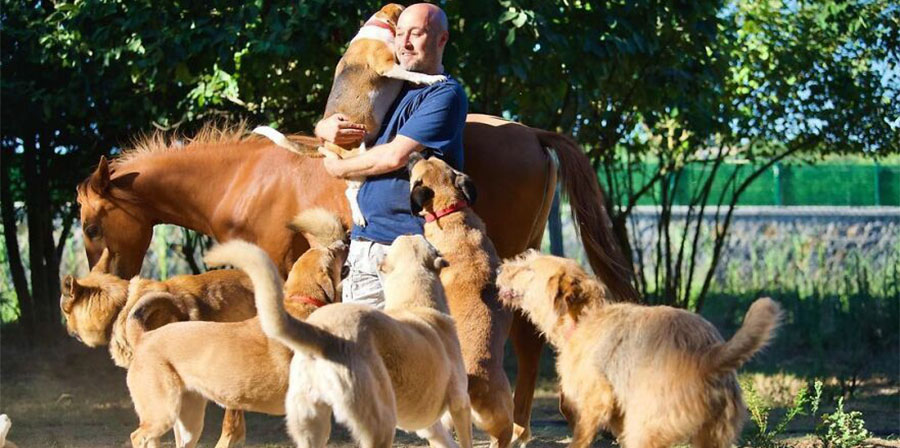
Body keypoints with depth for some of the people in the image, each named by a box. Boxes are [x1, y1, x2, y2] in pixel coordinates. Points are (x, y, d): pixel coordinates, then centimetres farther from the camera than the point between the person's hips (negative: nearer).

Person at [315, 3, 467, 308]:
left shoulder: (446, 94, -6)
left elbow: (396, 155, -15)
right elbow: (323, 127, 25)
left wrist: (341, 169, -1)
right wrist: (327, 128, -1)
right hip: (363, 245, 8)